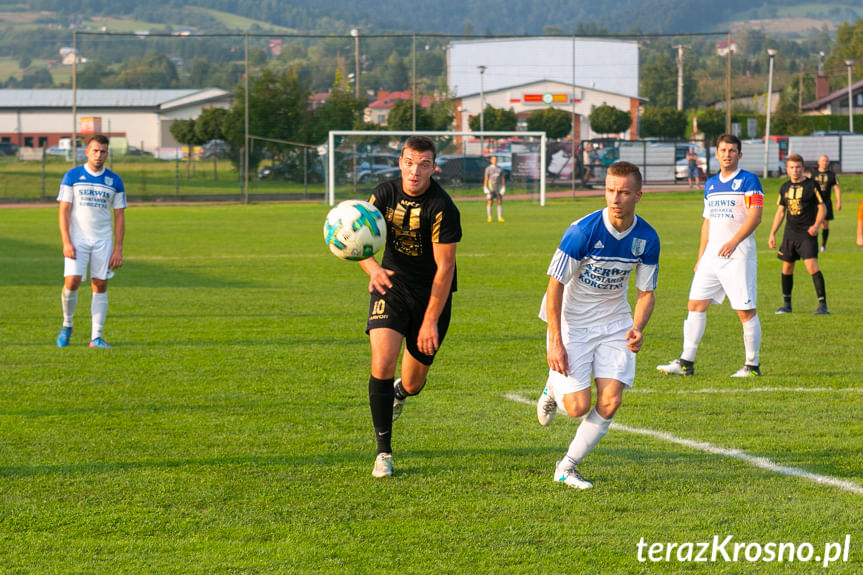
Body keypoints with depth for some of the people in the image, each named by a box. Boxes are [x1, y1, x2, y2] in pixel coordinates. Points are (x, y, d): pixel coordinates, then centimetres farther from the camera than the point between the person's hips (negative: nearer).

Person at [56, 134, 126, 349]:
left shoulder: (114, 181, 6)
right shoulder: (72, 176, 1)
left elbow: (120, 216, 7)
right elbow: (64, 211, -1)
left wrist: (118, 249, 0)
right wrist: (66, 242, -11)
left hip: (103, 241, 2)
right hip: (77, 240, -2)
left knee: (100, 286, -1)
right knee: (72, 282, -13)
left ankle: (96, 337, 3)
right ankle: (67, 325, 10)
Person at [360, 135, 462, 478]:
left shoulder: (442, 208, -20)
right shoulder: (385, 194, -7)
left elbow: (445, 267, -18)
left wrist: (430, 321, -20)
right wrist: (372, 268, -26)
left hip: (431, 294, -2)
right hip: (392, 284, 2)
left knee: (413, 382, 7)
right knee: (382, 363, -19)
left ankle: (400, 392, 49)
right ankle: (383, 452, -7)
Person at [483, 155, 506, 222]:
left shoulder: (500, 169, 11)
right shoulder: (488, 169, 3)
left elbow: (503, 179, 11)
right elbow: (486, 179, 1)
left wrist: (503, 188, 3)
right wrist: (485, 188, -6)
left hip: (498, 188, 3)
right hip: (491, 188, -3)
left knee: (500, 202, -1)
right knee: (490, 202, -6)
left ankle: (500, 217, 0)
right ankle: (489, 217, -2)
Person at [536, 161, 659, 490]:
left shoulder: (647, 239, -8)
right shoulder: (583, 231, -22)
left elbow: (646, 292, 3)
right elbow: (555, 286, -16)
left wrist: (637, 328, -17)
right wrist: (555, 341, -21)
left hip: (614, 323, 4)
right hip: (572, 323, -4)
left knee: (610, 401, -10)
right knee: (578, 406, -11)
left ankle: (568, 467, 8)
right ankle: (555, 386, 26)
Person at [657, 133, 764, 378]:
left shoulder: (749, 181, -5)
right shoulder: (711, 184, 16)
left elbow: (755, 216, -14)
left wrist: (733, 242, -23)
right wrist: (700, 257, 18)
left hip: (738, 254, -7)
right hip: (712, 255, 7)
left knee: (746, 311, -4)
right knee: (696, 304, 2)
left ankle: (752, 365, 6)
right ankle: (686, 362, 5)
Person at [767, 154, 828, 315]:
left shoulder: (812, 185, -4)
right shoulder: (785, 187, 10)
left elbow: (822, 208, -2)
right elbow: (780, 211, 17)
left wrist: (816, 225, -18)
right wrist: (772, 234, 13)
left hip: (807, 233, -5)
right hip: (790, 233, 6)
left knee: (812, 265, -17)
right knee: (787, 267, 9)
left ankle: (823, 305, -16)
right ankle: (786, 304, 23)